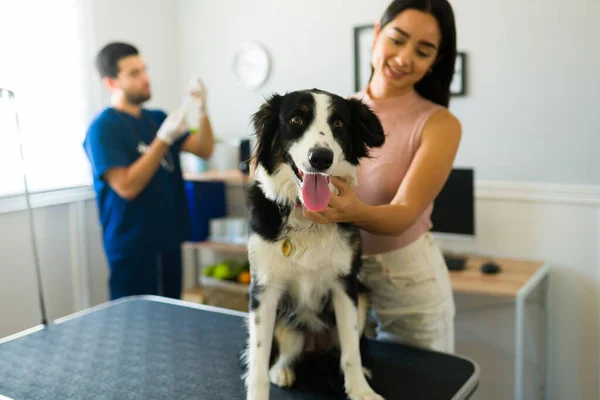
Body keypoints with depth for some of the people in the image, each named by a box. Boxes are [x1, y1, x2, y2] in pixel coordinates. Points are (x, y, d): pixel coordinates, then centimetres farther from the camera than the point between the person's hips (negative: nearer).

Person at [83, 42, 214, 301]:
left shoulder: (157, 118, 10)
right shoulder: (102, 128, -10)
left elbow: (204, 150, 4)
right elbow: (127, 186, -20)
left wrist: (202, 111, -13)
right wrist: (164, 139, -23)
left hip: (169, 241, 6)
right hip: (132, 248, -6)